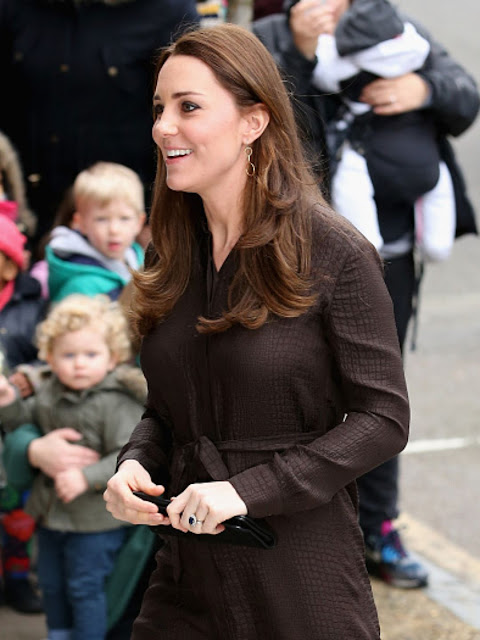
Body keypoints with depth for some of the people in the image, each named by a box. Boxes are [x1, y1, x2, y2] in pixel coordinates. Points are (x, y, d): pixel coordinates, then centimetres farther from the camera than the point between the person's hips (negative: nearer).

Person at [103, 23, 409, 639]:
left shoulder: (335, 254, -11)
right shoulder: (170, 253, 7)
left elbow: (382, 419, -12)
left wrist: (248, 490, -20)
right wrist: (135, 463, -6)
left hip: (301, 574, -5)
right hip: (186, 566, 5)